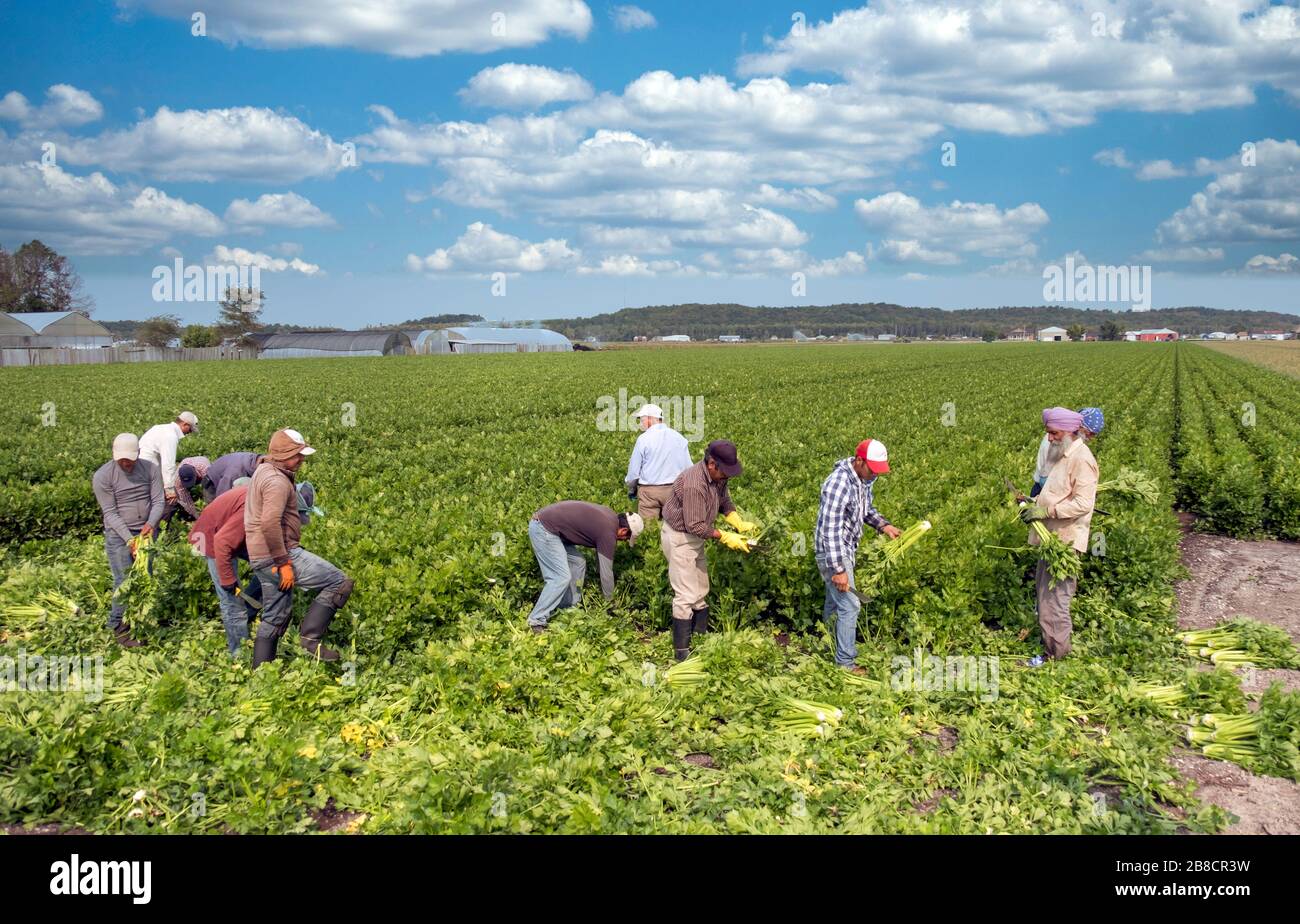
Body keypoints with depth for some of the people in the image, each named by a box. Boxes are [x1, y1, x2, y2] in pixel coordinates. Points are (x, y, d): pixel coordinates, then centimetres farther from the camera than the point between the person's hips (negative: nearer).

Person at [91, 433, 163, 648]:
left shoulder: (150, 469, -1)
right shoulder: (102, 476, -9)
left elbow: (158, 502, 0)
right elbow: (110, 513, -10)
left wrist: (151, 524, -20)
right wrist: (129, 539, -17)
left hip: (146, 532, 3)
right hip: (118, 535, -3)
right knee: (124, 582, -5)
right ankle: (119, 627, 8)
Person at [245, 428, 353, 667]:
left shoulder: (263, 471, 18)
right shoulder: (277, 481, -17)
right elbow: (270, 523, -29)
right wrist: (284, 563, -25)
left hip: (262, 558, 11)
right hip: (277, 555, -11)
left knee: (275, 617, 20)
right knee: (340, 582, -10)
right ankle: (310, 638, -8)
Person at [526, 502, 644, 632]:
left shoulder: (611, 516, 12)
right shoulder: (608, 532, -15)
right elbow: (606, 571, -7)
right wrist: (610, 601, 7)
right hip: (543, 529, -10)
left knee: (577, 563, 15)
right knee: (561, 578, -13)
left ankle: (569, 609, 20)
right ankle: (536, 621, -8)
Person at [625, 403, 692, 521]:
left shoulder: (643, 439, -7)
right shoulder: (679, 437, 4)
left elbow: (634, 470, -2)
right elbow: (688, 467, 6)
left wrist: (631, 490, 14)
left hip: (649, 490, -3)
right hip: (674, 489, 4)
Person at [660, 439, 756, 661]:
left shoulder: (718, 476, -6)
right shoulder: (694, 485, -33)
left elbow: (725, 502, 9)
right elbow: (695, 526, -29)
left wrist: (739, 524, -7)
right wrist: (725, 537, -22)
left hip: (694, 537, 9)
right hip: (679, 538, -9)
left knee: (701, 591, 16)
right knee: (687, 596, -7)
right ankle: (681, 651, 1)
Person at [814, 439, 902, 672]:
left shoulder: (863, 479, 0)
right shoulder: (839, 484, -29)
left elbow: (867, 509, 19)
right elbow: (830, 530, -30)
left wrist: (883, 525, 1)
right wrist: (838, 570, -30)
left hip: (846, 549, 9)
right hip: (832, 552, -9)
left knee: (834, 601, 21)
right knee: (849, 606, -7)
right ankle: (845, 663, 3)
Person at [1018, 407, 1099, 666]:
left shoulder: (1081, 459, -17)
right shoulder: (1065, 455, 13)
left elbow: (1083, 503, -24)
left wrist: (1046, 511, -22)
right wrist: (1035, 503, 9)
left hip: (1065, 538, -10)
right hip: (1052, 536, 10)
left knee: (1053, 594, -6)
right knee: (1042, 585, 21)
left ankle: (1055, 651, 3)